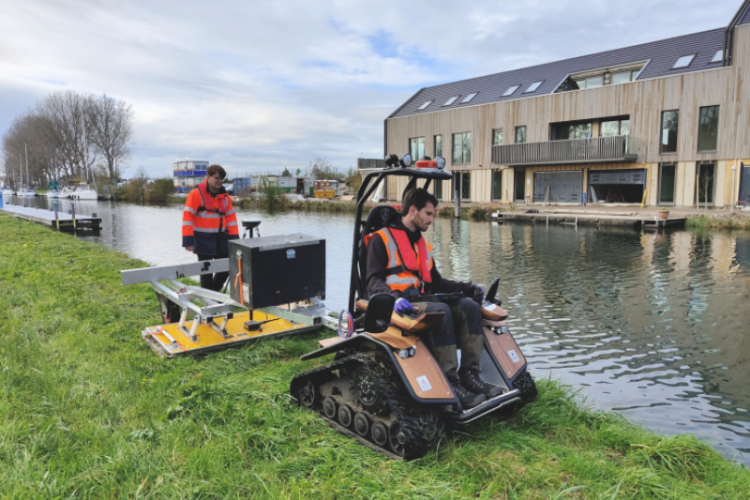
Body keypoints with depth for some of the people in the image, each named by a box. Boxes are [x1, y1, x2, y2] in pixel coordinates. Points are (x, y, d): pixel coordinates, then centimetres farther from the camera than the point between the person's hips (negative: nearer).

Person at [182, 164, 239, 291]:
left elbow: (231, 217, 9)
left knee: (226, 267, 8)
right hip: (204, 240, -5)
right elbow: (188, 217, -12)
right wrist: (188, 240, -18)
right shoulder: (196, 194, -9)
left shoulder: (224, 196, 7)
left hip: (221, 239, 5)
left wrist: (234, 238, 2)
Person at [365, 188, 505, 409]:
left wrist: (469, 288, 11)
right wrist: (395, 298, -30)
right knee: (441, 311, -33)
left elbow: (436, 282, 24)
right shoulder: (382, 239, 1)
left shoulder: (423, 245, 24)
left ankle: (469, 374, -17)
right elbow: (374, 281, -10)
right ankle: (450, 382, -30)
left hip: (420, 301, 7)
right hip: (396, 305, -7)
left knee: (469, 306, -13)